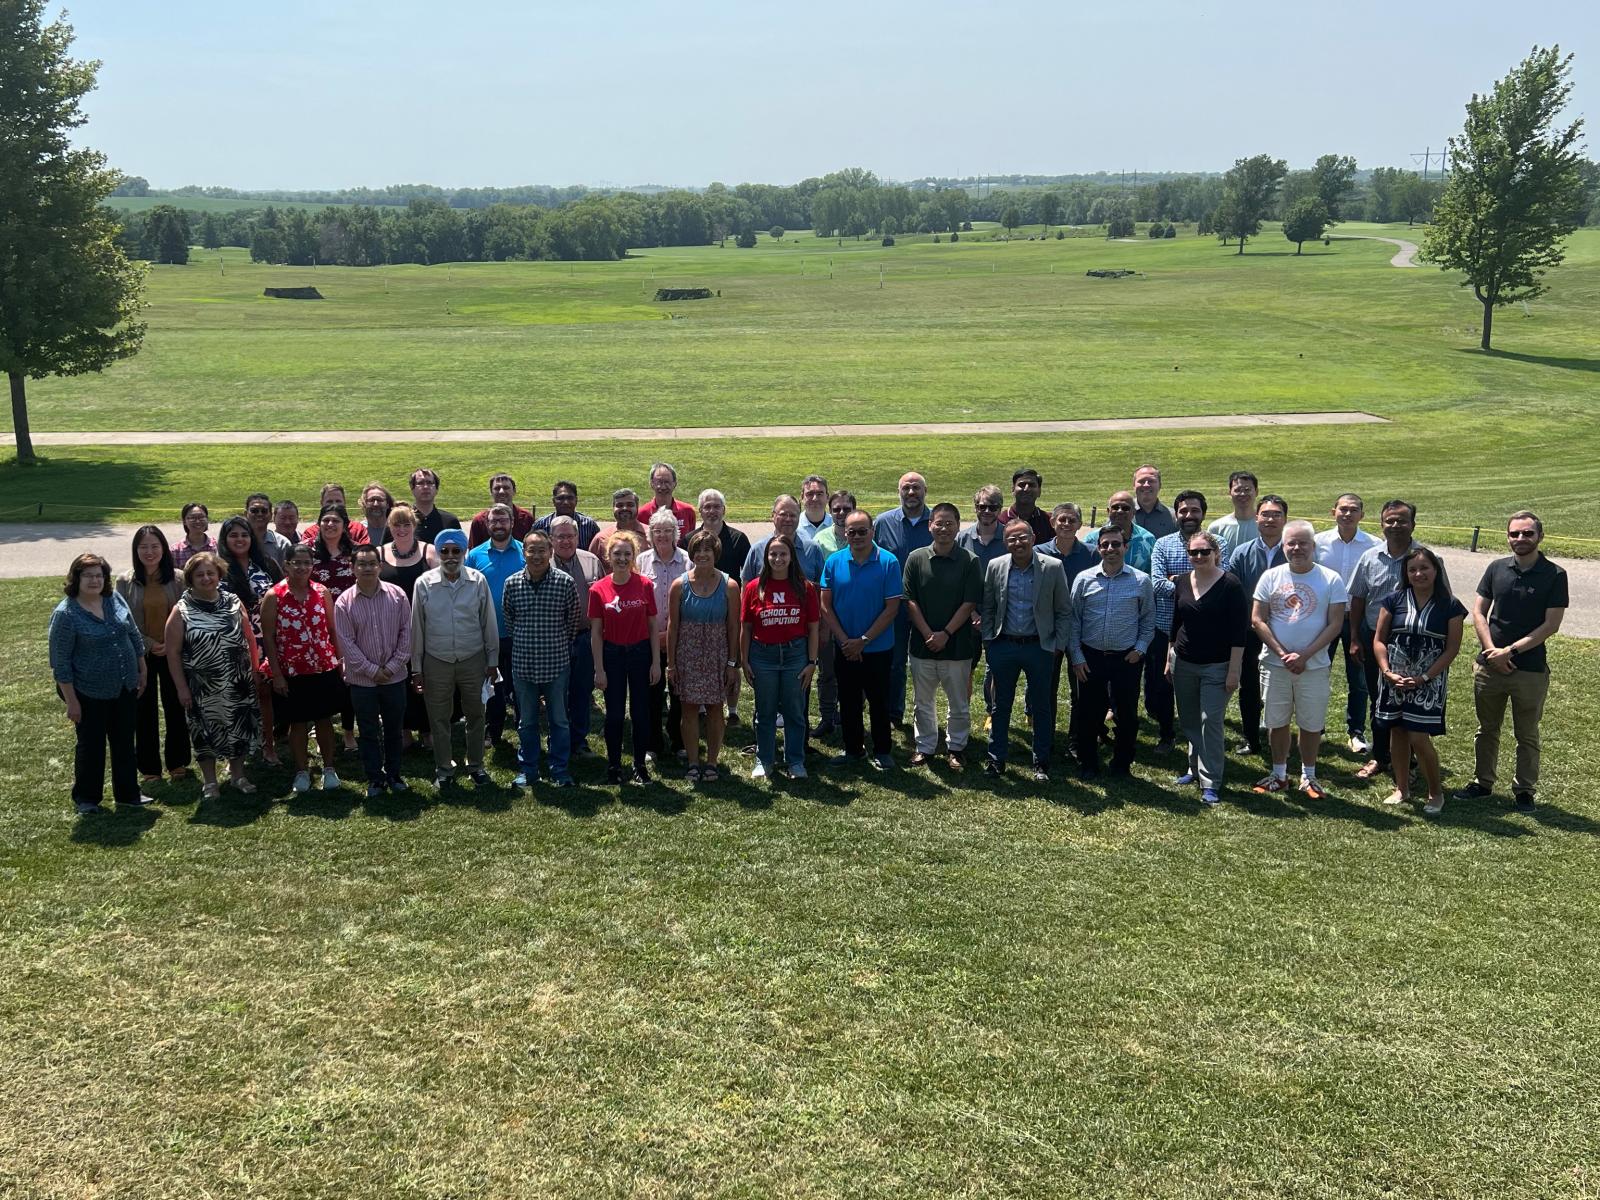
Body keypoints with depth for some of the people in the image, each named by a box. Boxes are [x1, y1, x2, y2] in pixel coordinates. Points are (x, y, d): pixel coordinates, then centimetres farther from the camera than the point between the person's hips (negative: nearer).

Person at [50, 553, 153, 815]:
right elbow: (60, 663, -15)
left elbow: (134, 637, 12)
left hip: (125, 689, 5)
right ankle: (85, 800, 22)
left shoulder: (115, 599, 1)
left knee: (124, 742, 15)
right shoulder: (65, 614, -16)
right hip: (91, 695, -5)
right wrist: (71, 701, -15)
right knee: (91, 746, 7)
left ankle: (128, 793, 28)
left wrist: (142, 672, 11)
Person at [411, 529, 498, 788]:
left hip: (473, 660, 0)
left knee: (475, 715, 12)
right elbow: (417, 628, -1)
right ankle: (444, 769, 26)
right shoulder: (424, 584, -7)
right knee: (439, 718, 10)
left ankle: (476, 766, 28)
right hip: (437, 662, 0)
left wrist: (492, 660, 2)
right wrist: (416, 668, 1)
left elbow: (489, 623, 1)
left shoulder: (478, 581, -6)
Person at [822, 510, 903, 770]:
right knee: (848, 701, 13)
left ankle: (881, 751, 22)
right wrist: (845, 640, -10)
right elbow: (826, 606, -1)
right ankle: (853, 748, 28)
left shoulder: (888, 562, -11)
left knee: (878, 701, 8)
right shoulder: (834, 562, -3)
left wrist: (863, 640, -14)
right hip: (844, 648, 3)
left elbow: (892, 608, -11)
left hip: (878, 648, -3)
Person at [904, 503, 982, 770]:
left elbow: (969, 604, -7)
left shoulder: (969, 561, -4)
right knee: (922, 701, 12)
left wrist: (945, 634, -13)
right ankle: (924, 747, 26)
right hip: (922, 645, 1)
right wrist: (928, 634, -11)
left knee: (959, 703, 9)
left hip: (957, 645, -1)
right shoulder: (916, 559, 0)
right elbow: (910, 601, -2)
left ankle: (956, 747, 25)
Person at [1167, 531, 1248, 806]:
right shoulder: (1182, 581, 5)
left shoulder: (1230, 585, -11)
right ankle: (1196, 769, 28)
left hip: (1217, 667, -5)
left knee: (1211, 722, -7)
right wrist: (1169, 658, 15)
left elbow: (1239, 631, -11)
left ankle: (1210, 783, -2)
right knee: (1189, 721, 12)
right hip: (1183, 664, 5)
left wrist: (1234, 670, -14)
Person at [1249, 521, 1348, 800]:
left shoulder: (1331, 580, -4)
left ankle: (1308, 777, 23)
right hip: (1274, 663, 1)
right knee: (1277, 721, 10)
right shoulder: (1271, 576, 0)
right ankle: (1279, 775, 25)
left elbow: (1335, 624, -7)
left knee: (1311, 723, 7)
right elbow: (1257, 619, -2)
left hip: (1314, 665, -1)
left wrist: (1304, 656, -14)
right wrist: (1282, 653, -12)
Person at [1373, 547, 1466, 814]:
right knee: (1397, 733, 9)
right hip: (1394, 679, 3)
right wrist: (1388, 672, -11)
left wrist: (1424, 678, -13)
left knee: (1419, 737, -8)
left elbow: (1452, 648, -5)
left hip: (1429, 682, -3)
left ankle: (1436, 792, 11)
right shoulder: (1394, 600, 2)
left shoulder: (1450, 606, -3)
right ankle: (1402, 788, 25)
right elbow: (1379, 640, 3)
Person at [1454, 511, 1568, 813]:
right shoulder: (1497, 569, 2)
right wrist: (1492, 651, -10)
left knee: (1527, 735, 9)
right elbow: (1478, 612, 3)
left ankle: (1525, 791, 21)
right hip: (1489, 665, 3)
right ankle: (1482, 783, 28)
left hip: (1531, 669, -3)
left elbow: (1551, 625, -11)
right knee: (1487, 729, 15)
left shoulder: (1554, 575, -7)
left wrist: (1510, 650, -15)